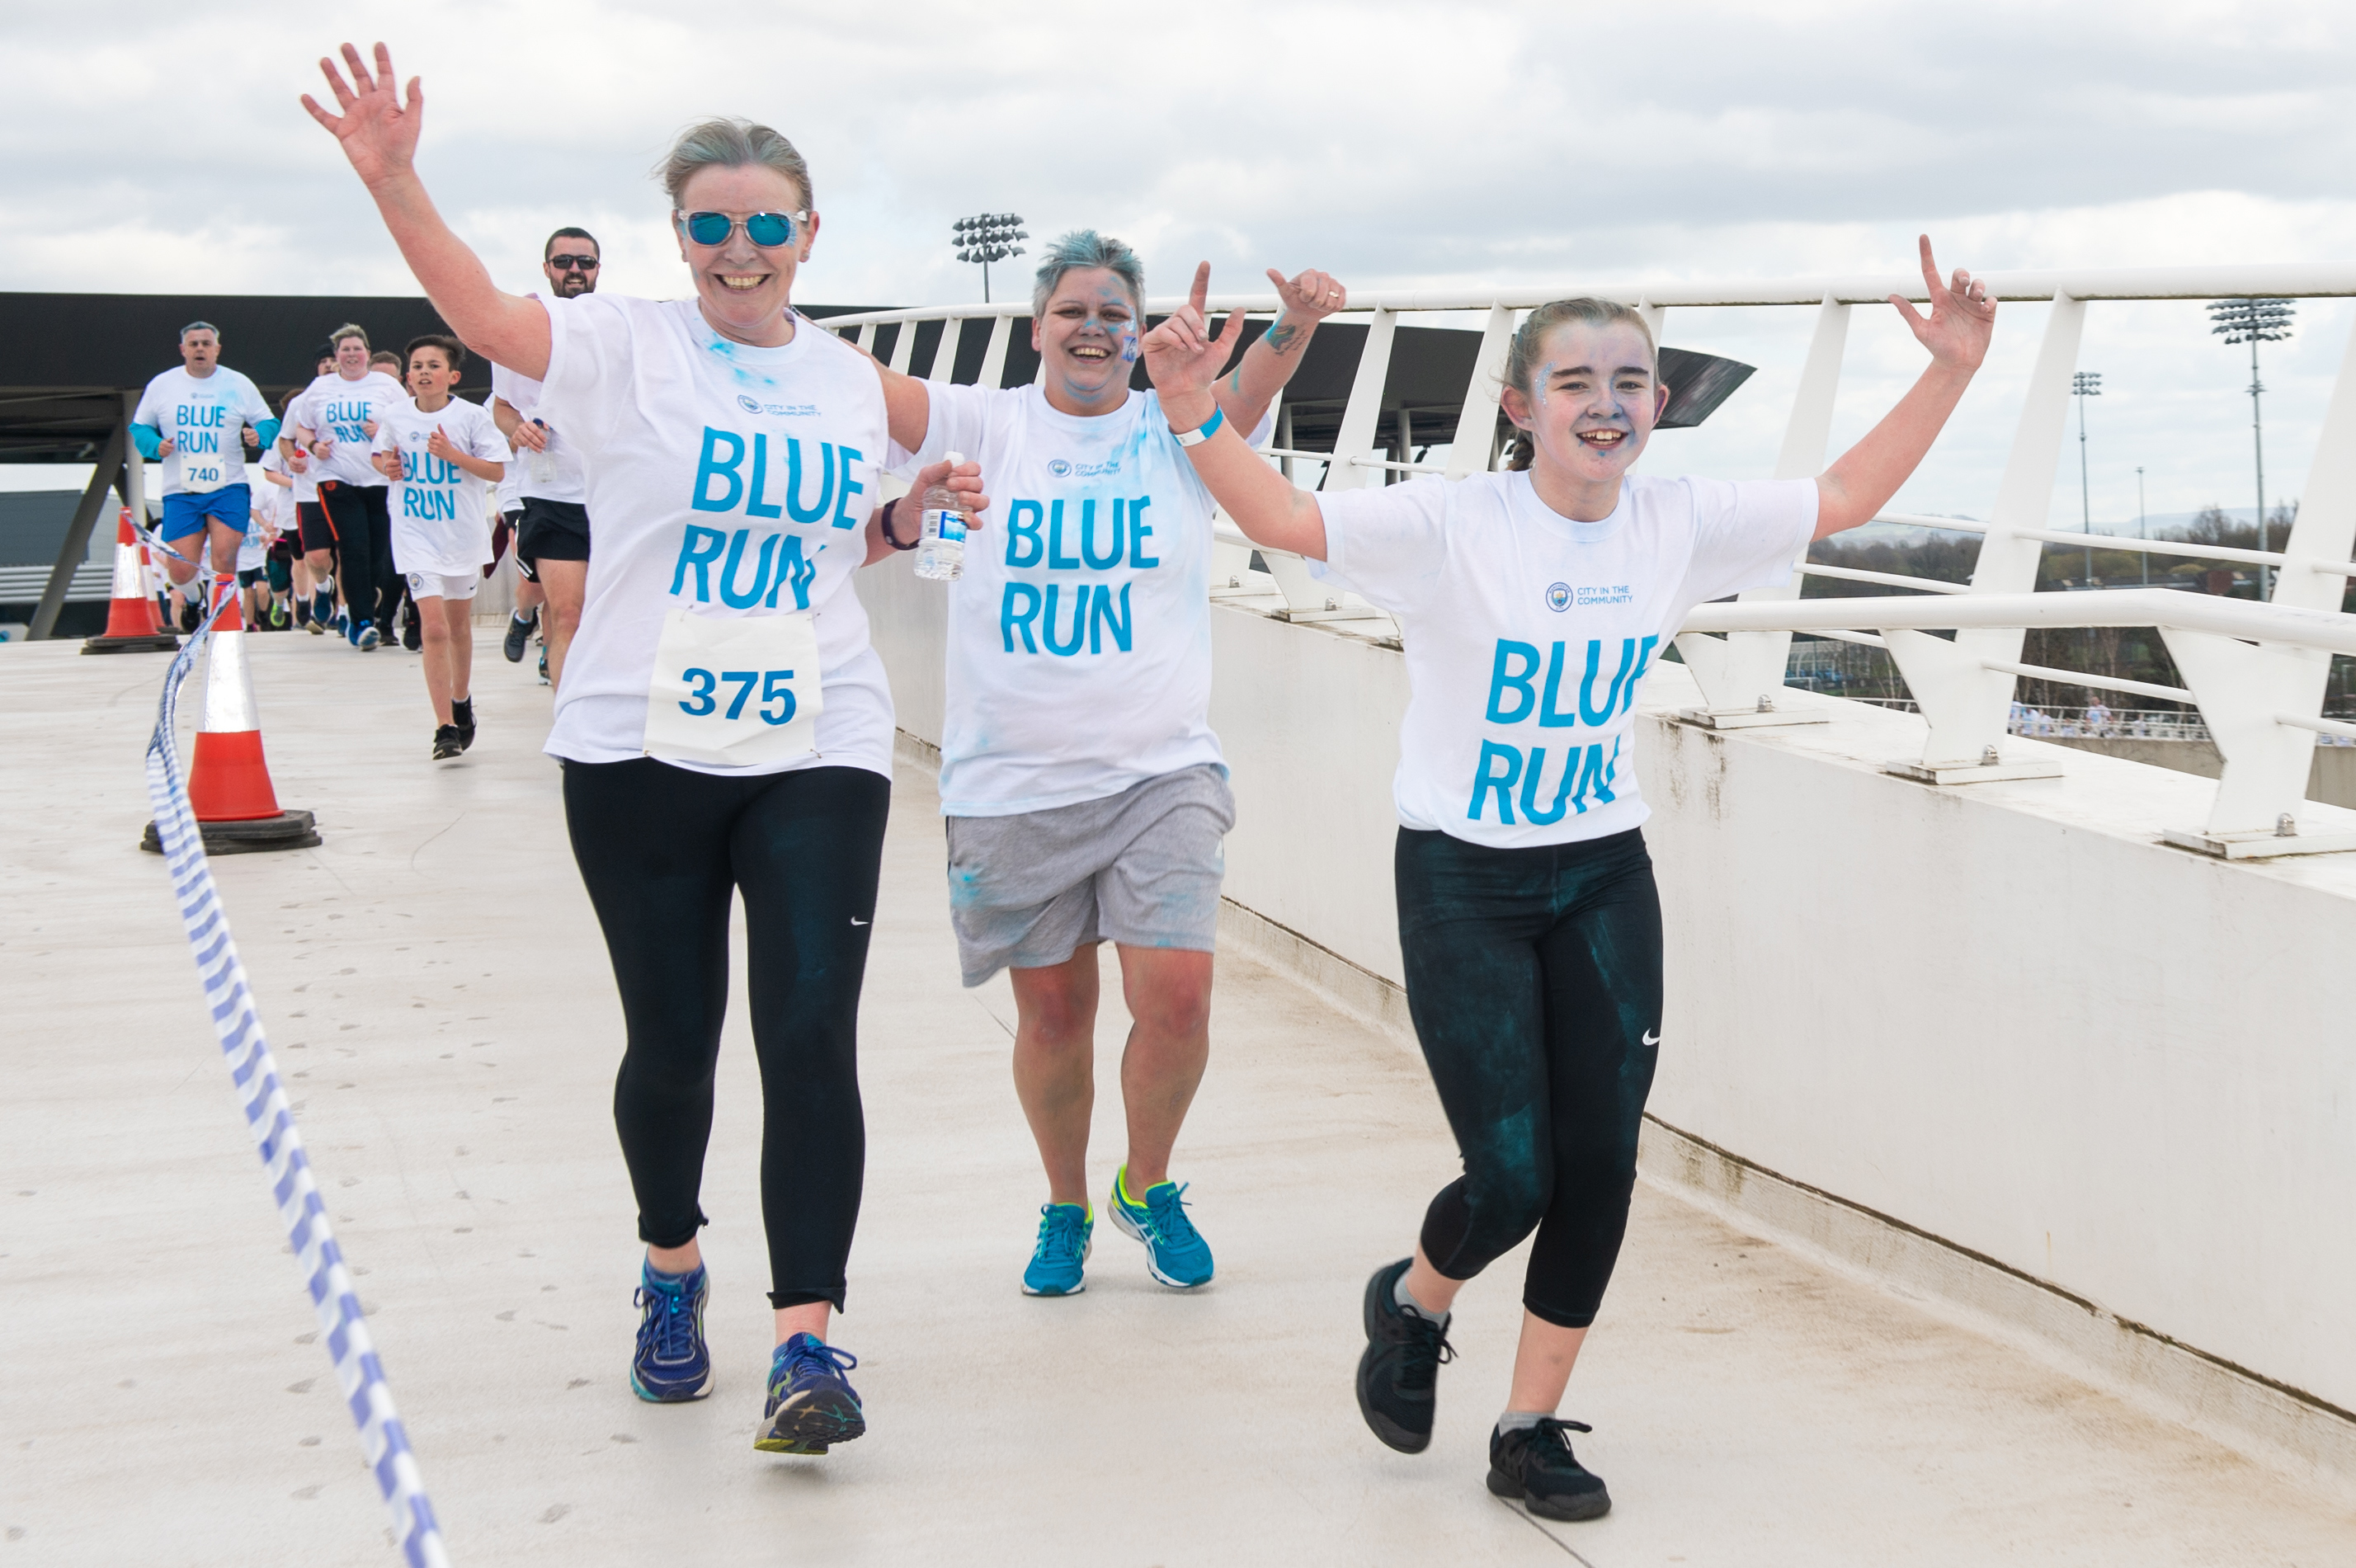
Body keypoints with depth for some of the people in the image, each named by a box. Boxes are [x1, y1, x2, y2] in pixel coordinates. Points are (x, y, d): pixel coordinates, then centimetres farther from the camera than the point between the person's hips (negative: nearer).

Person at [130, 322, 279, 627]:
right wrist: (156, 445, -9)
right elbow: (139, 427, 12)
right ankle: (191, 599, 33)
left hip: (228, 488, -1)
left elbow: (269, 424, 8)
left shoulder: (239, 384, 5)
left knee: (224, 558, -17)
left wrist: (259, 434, -15)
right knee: (180, 572, -4)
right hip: (180, 492, 1)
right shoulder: (162, 385, 6)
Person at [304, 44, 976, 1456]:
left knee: (812, 1034, -10)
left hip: (818, 757, 2)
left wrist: (916, 513, 4)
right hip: (642, 756, -2)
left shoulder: (856, 384, 9)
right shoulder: (628, 348, -3)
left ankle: (808, 1341, -6)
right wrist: (393, 176, -35)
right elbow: (482, 312, -21)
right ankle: (673, 1272, 35)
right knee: (672, 1043, 8)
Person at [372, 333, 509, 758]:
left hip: (463, 533, 1)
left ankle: (461, 702, 40)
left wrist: (453, 454, -20)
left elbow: (496, 470, -7)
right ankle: (445, 727, -11)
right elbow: (381, 455, 16)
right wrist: (387, 466, -7)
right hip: (417, 535, 0)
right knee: (433, 628, -13)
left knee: (459, 624, 16)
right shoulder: (395, 417, -2)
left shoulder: (471, 416, -8)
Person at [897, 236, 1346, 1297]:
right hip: (1012, 780, 0)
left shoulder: (1180, 432, 3)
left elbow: (1251, 391, -17)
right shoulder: (988, 426, 2)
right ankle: (1065, 1208, 33)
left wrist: (1295, 325, -37)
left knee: (1176, 1000, -10)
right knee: (1053, 1011, 8)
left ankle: (1147, 1188, 19)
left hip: (1160, 771, 0)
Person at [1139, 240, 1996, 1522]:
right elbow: (1283, 518, -22)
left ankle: (1531, 1432, 20)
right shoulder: (1452, 525, -15)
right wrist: (1193, 414, -36)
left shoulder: (1682, 524, -2)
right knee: (1513, 1178, -8)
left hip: (1605, 882, 4)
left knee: (1600, 1171, 1)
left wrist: (1949, 371, 1)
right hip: (1463, 884, -4)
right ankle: (1412, 1303, 29)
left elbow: (1844, 496, 8)